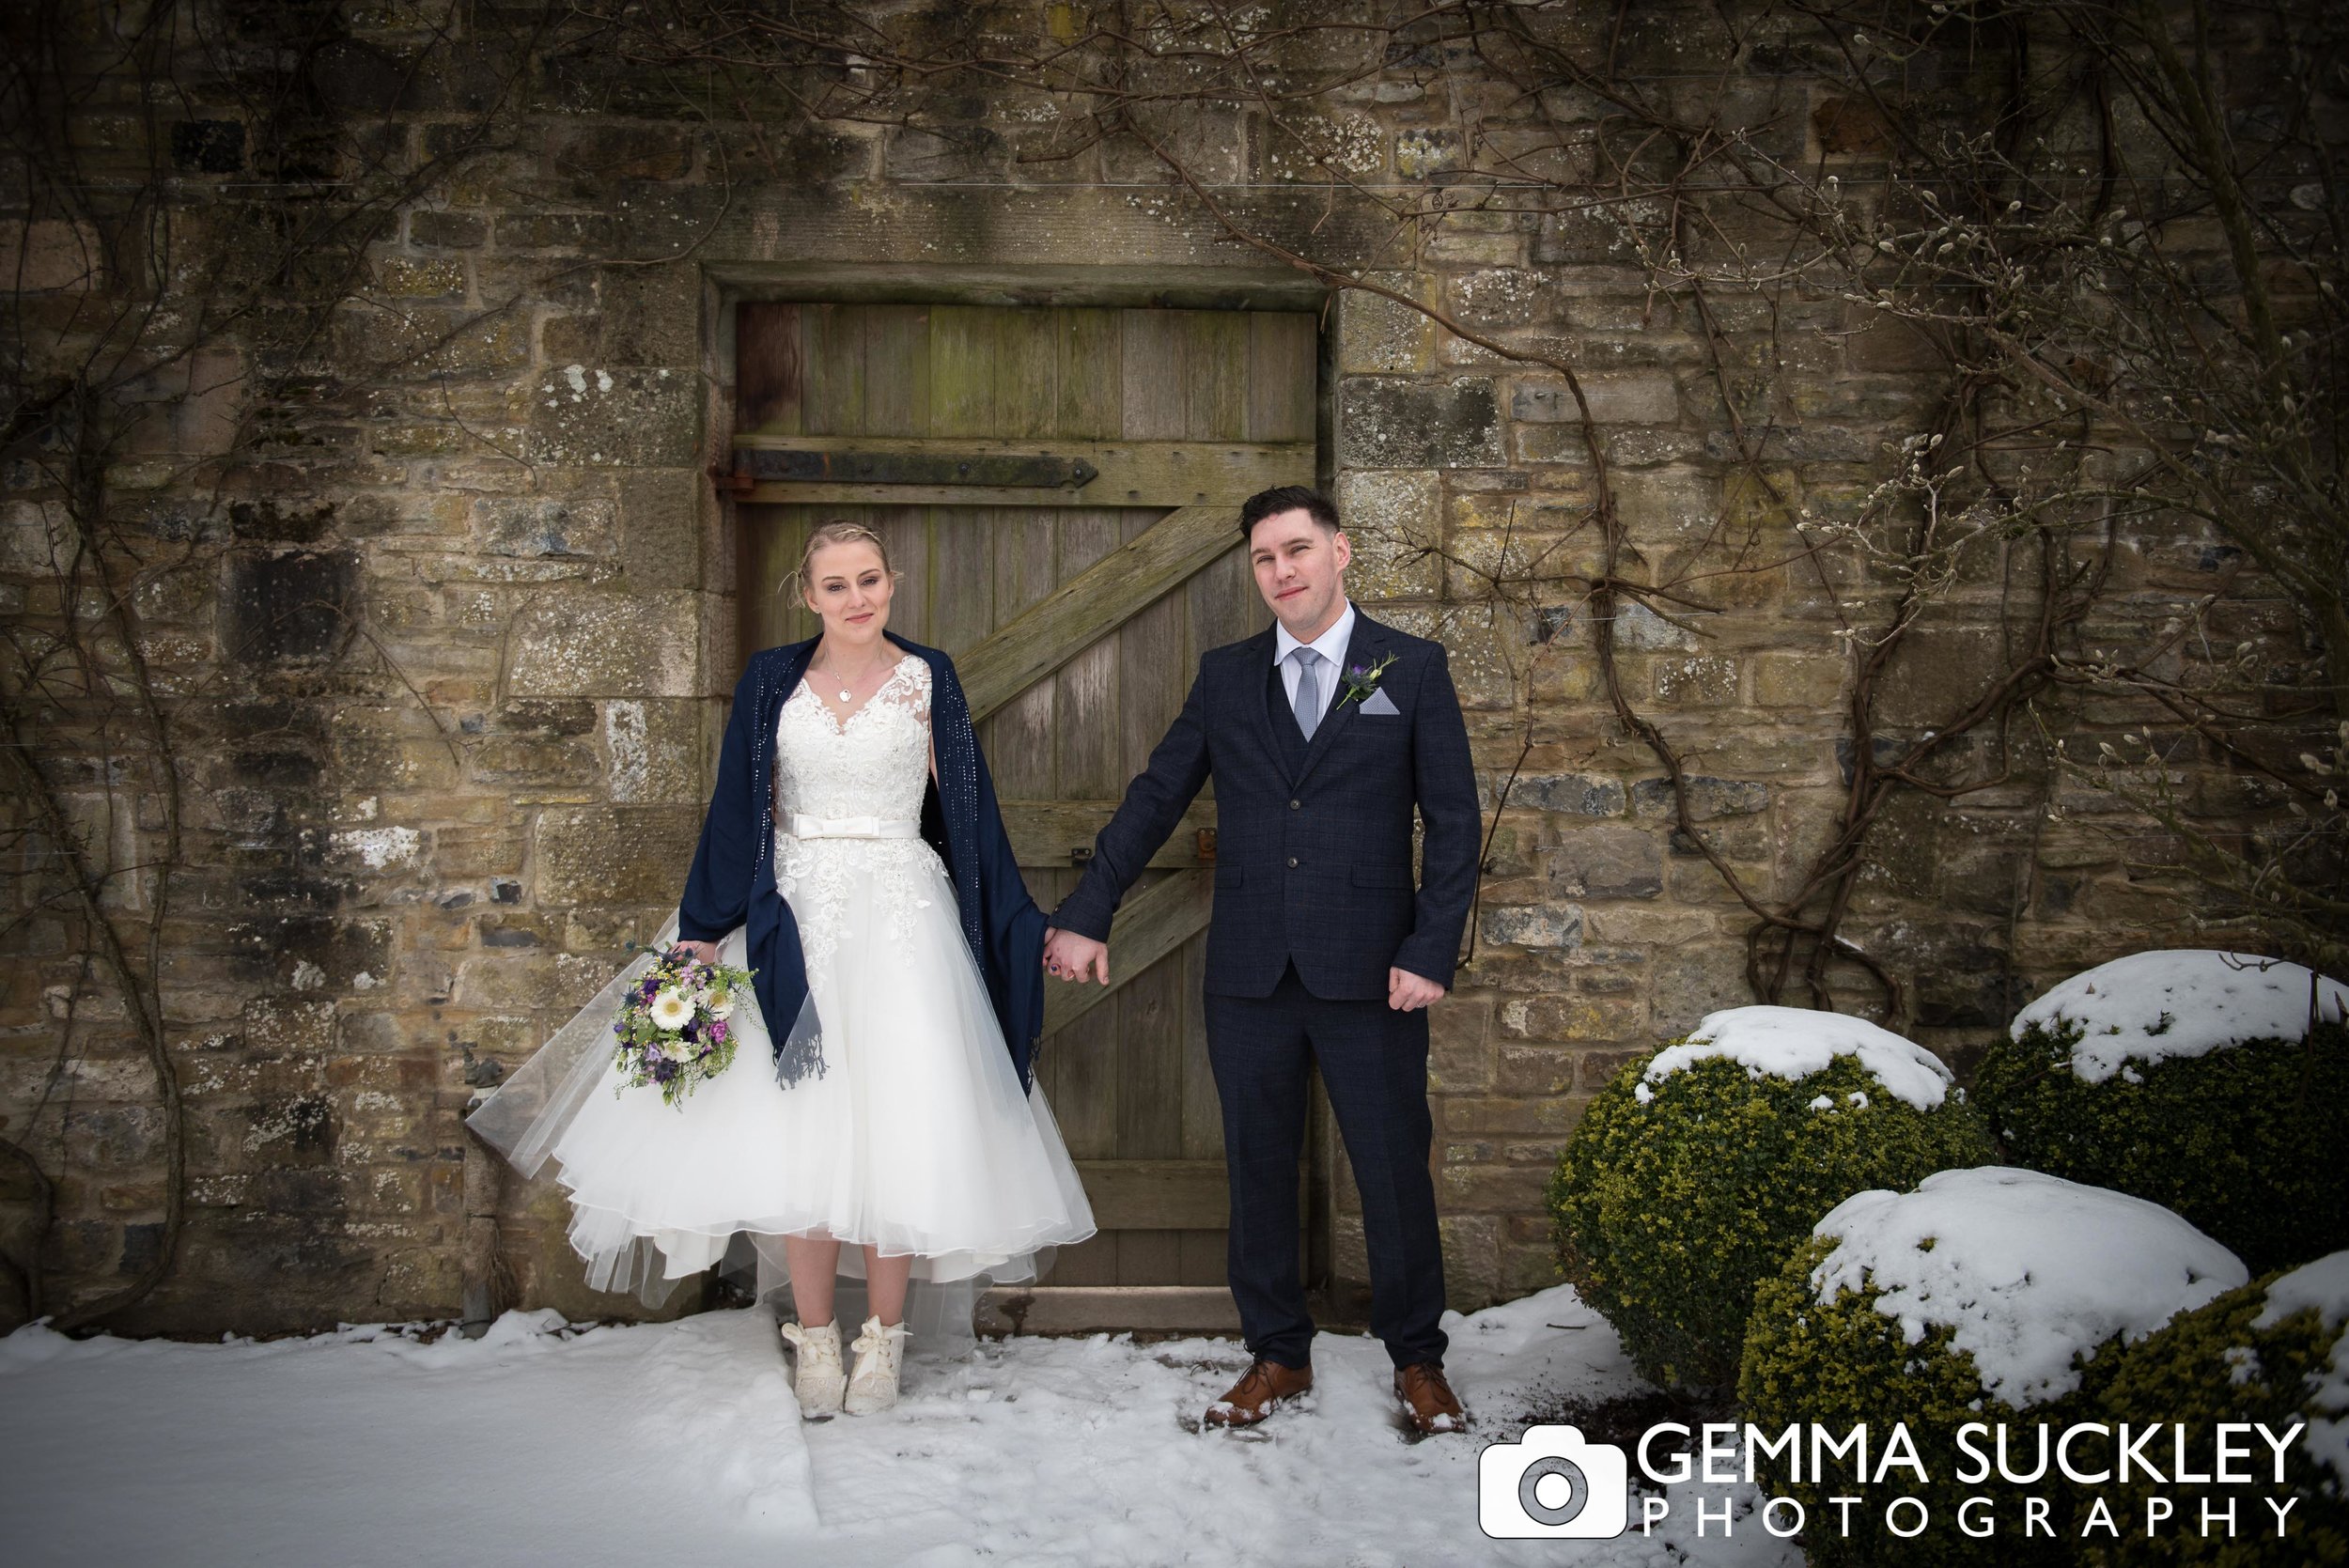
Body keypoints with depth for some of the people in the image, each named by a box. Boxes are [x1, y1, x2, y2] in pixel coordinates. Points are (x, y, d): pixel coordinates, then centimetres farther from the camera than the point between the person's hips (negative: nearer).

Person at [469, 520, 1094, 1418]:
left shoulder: (927, 680, 3)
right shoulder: (772, 682, 5)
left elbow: (970, 809, 4)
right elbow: (737, 812, 6)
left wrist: (1022, 930, 3)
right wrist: (703, 935, 2)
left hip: (903, 918, -1)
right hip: (797, 921, 1)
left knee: (897, 1130, -2)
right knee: (801, 1135, 1)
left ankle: (883, 1339, 12)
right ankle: (815, 1339, 14)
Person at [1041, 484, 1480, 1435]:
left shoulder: (1412, 669, 3)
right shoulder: (1225, 677, 10)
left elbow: (1453, 820, 0)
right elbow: (1156, 798, 12)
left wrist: (1430, 953, -9)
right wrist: (1086, 915, 7)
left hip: (1369, 972, -2)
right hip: (1249, 972, 3)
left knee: (1394, 1169, 4)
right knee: (1259, 1168, 10)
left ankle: (1416, 1359, 23)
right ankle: (1278, 1356, 25)